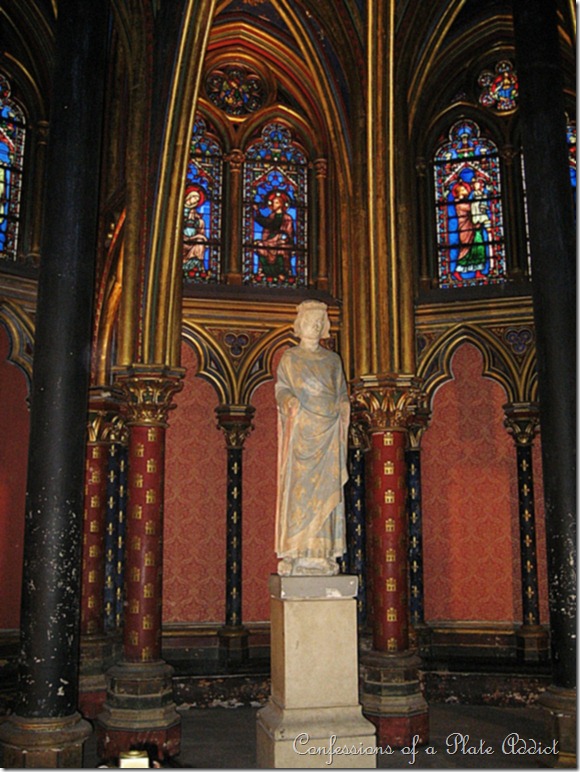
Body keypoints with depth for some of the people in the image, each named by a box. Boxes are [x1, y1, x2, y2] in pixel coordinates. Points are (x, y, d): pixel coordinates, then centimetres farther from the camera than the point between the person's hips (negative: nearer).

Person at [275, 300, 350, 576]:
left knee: (326, 489, -1)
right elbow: (281, 388, 1)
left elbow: (341, 393, 17)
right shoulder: (289, 357, 8)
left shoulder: (333, 359, 16)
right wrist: (289, 400, -20)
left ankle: (322, 554, 1)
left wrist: (344, 406, -2)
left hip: (328, 432, 3)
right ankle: (295, 556, -6)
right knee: (298, 488, -8)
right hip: (301, 430, -3)